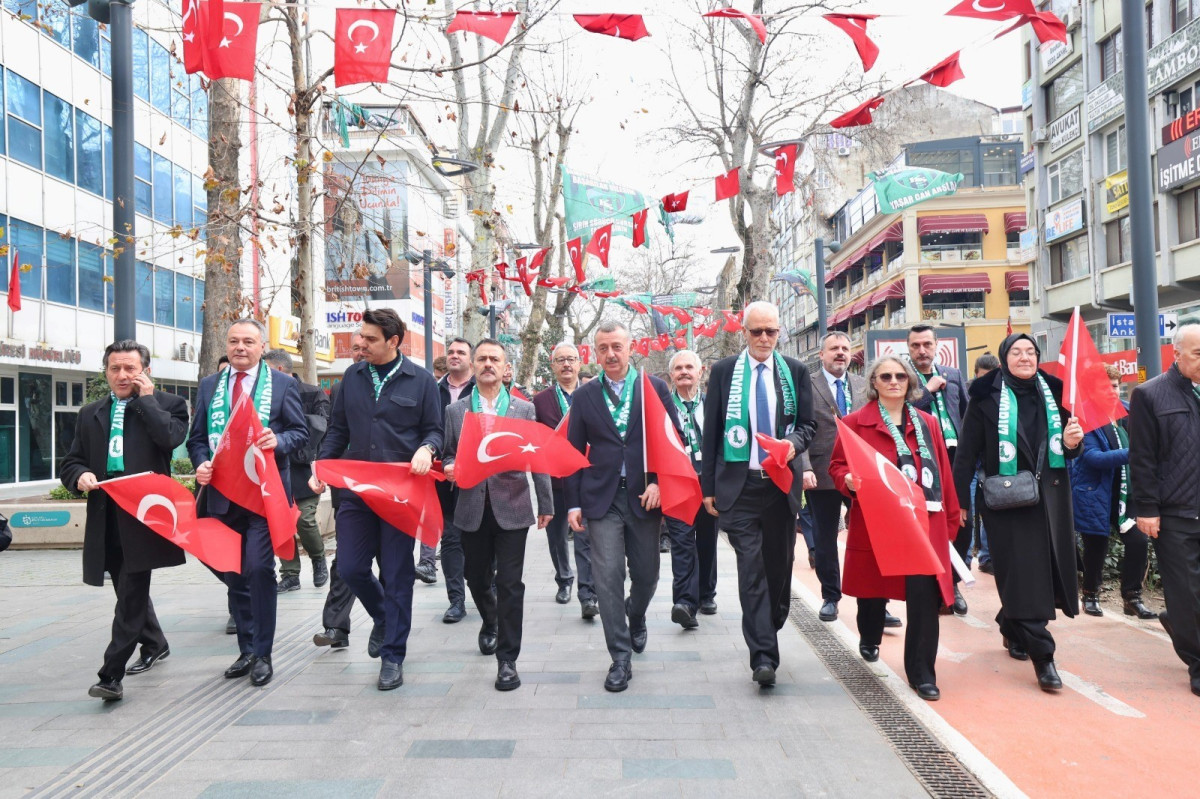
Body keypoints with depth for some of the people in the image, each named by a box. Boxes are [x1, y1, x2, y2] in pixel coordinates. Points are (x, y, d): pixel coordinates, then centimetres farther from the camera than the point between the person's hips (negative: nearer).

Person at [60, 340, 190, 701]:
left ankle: (112, 674, -8)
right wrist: (80, 476, -7)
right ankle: (155, 645, 39)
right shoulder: (90, 414, 17)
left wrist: (147, 397, -9)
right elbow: (70, 462, 16)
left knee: (132, 593, -9)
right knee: (129, 590, 19)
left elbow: (170, 438, -18)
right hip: (106, 518, 6)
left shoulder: (167, 404, 2)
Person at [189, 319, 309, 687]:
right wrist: (201, 464, -9)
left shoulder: (282, 384, 3)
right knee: (233, 574, 11)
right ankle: (246, 650, 24)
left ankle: (262, 654, 3)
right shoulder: (209, 386, 12)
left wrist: (278, 441, -19)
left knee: (258, 569, -10)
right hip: (223, 493, 4)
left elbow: (300, 431, 2)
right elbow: (197, 437, 11)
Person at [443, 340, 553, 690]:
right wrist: (448, 467, -12)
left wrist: (545, 504, 5)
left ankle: (507, 659, 7)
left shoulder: (524, 409, 6)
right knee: (476, 578, 14)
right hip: (473, 507, 2)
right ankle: (490, 623, 46)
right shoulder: (455, 411, 9)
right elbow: (447, 455, 11)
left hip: (512, 506, -2)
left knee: (509, 583, -4)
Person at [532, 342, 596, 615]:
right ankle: (564, 581, 35)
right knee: (556, 535, 15)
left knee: (586, 537, -8)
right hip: (553, 478, 3)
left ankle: (588, 595, -7)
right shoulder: (540, 401, 7)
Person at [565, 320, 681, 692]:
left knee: (646, 574, 11)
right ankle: (620, 657, 5)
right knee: (608, 576, -6)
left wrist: (658, 482, -10)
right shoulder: (584, 396, 7)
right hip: (601, 497, 0)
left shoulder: (655, 388, 3)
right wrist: (573, 503, 1)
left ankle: (636, 619, 44)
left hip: (643, 496, 0)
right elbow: (574, 451, 7)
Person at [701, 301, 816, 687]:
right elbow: (711, 431, 5)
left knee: (780, 565, 10)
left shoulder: (796, 371, 8)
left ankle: (767, 635, 31)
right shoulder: (723, 371, 4)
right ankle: (763, 656, -8)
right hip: (739, 484, -2)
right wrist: (708, 486, 1)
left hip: (782, 482, 2)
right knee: (752, 568, -9)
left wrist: (794, 443, -15)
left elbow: (809, 424, 10)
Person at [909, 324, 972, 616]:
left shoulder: (953, 375, 14)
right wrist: (929, 389, -11)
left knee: (962, 523, 5)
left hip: (955, 455, 4)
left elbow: (968, 414, 16)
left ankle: (952, 583, 22)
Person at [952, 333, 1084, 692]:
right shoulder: (986, 398, -3)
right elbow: (967, 453, -6)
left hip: (1051, 497, 5)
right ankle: (1042, 656, -2)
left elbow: (1069, 447, 17)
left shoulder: (1052, 392, 10)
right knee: (1022, 575, -6)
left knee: (1049, 569, 10)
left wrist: (1072, 442, -7)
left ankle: (1012, 629, 33)